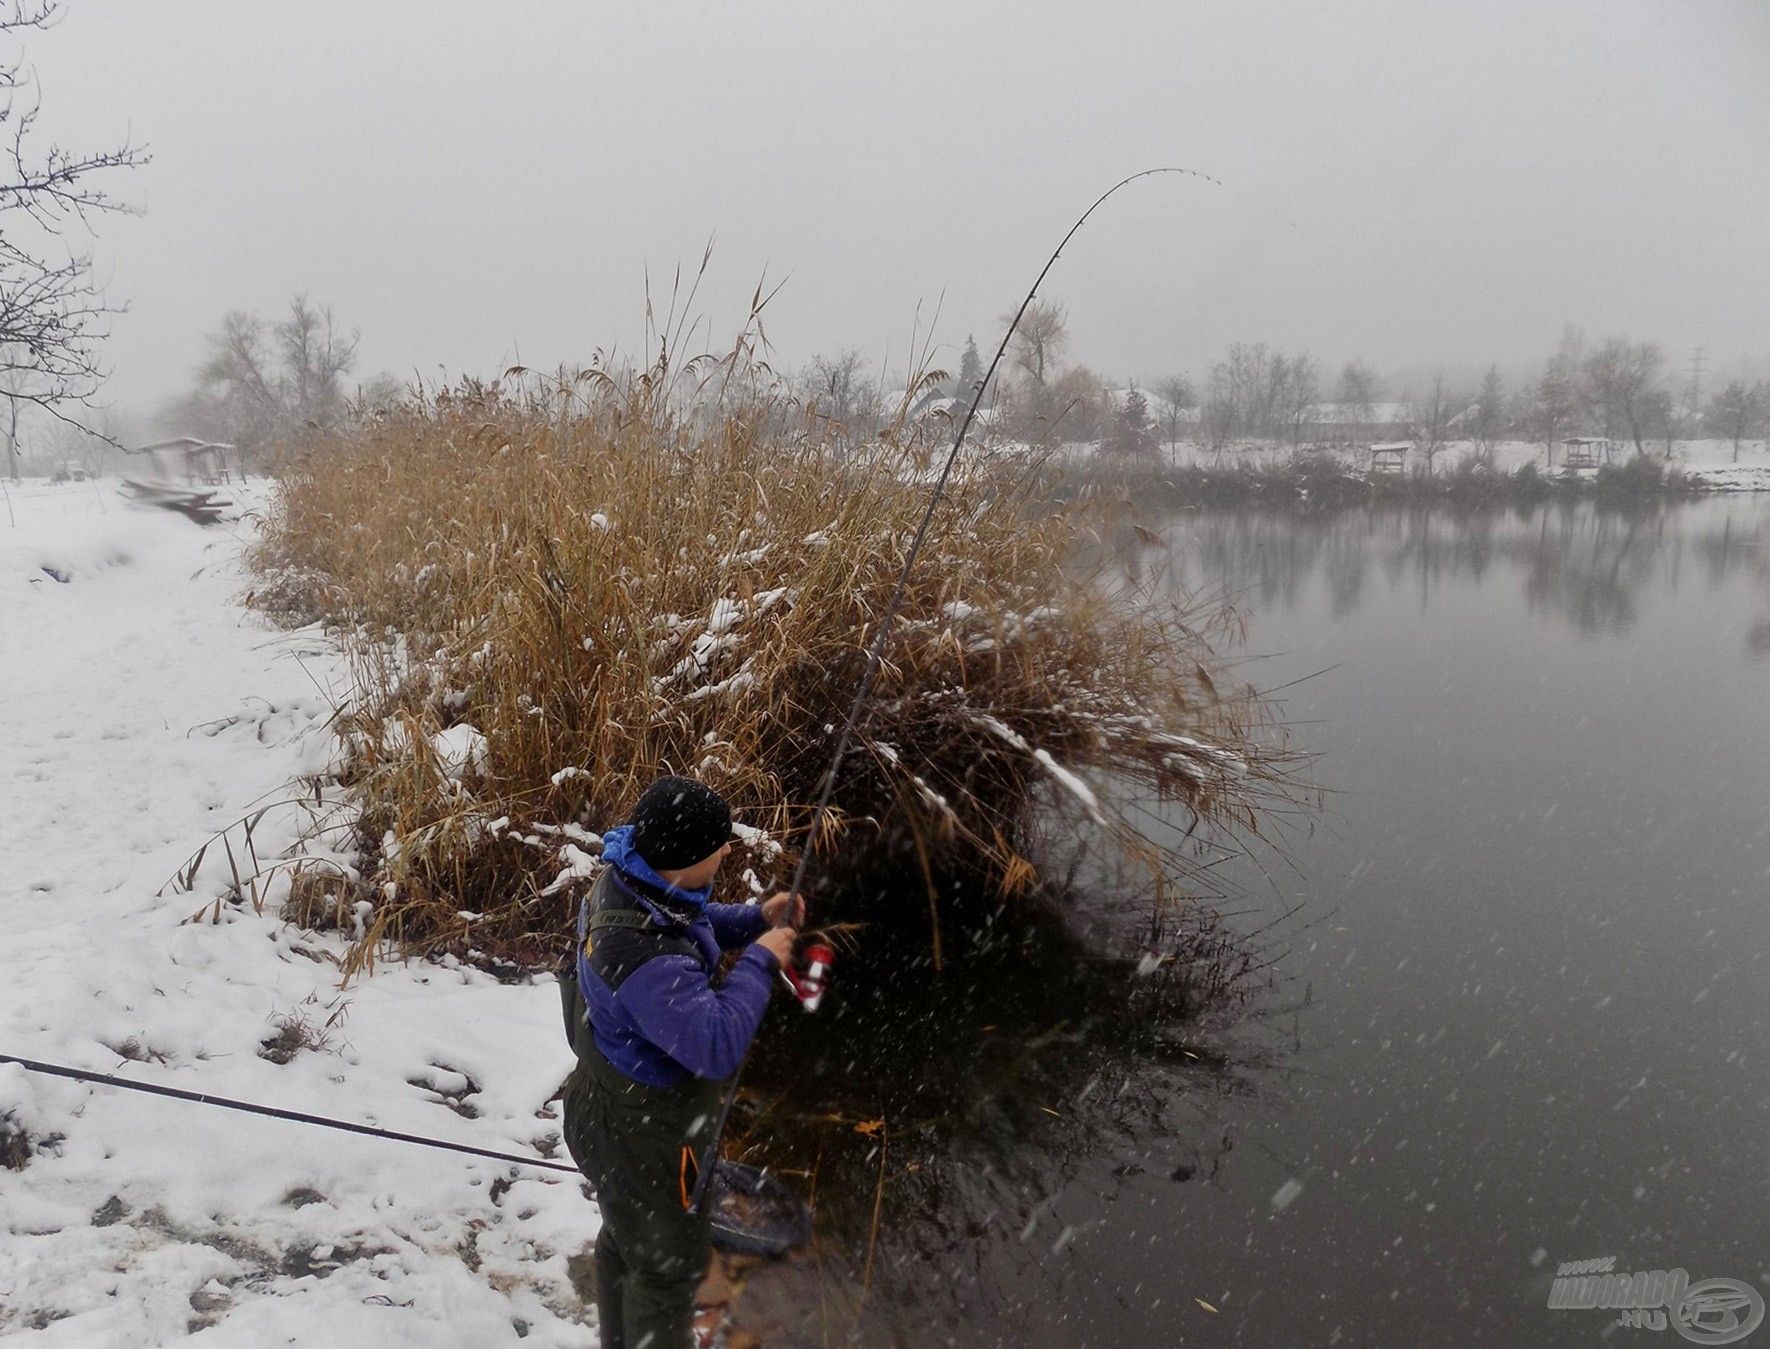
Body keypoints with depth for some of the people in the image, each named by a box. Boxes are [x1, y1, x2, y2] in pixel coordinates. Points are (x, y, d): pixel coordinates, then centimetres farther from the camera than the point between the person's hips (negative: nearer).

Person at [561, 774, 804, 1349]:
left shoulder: (626, 880, -12)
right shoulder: (647, 959, -42)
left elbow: (691, 926, 8)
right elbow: (718, 1044, -41)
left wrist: (755, 918, -6)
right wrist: (759, 961, -30)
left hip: (613, 1108, 10)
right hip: (644, 1139, -10)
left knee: (625, 1239, 33)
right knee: (670, 1264, 16)